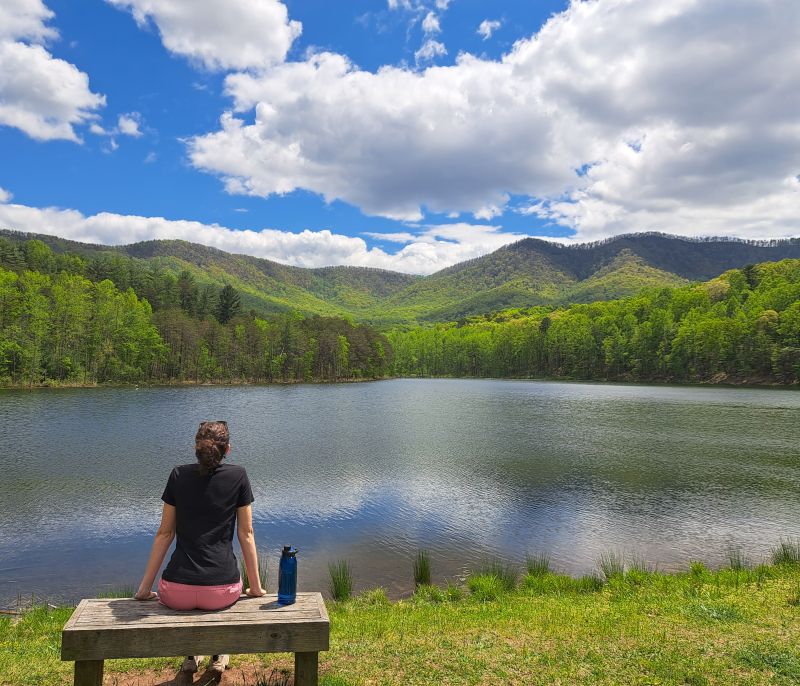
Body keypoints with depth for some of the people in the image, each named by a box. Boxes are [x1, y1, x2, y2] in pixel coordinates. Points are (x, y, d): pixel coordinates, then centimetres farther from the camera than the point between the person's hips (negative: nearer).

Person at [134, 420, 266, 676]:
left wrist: (145, 587, 16)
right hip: (222, 591, -1)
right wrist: (256, 587, 11)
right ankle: (218, 654, 33)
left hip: (177, 593, 1)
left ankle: (191, 654, 34)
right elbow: (246, 534, 3)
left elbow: (164, 533, 7)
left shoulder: (179, 475, 4)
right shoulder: (238, 476, 0)